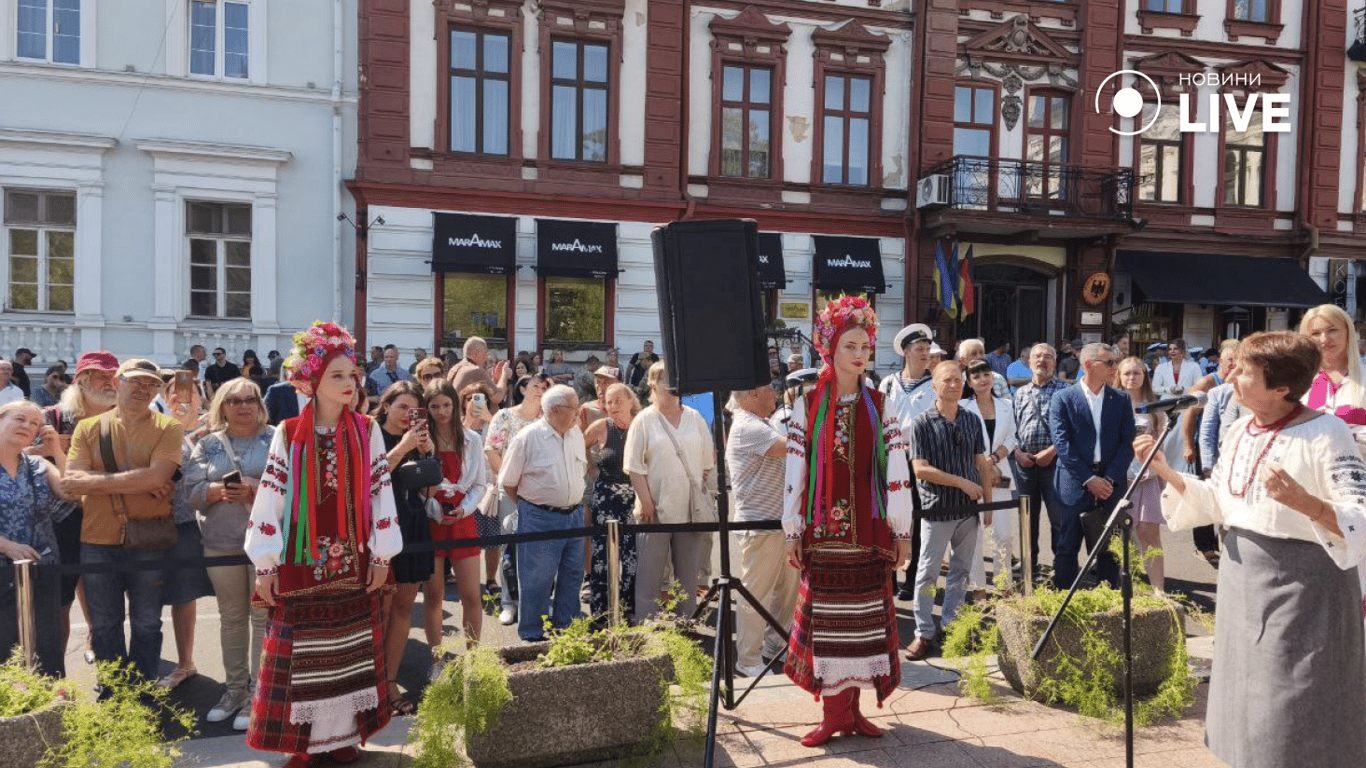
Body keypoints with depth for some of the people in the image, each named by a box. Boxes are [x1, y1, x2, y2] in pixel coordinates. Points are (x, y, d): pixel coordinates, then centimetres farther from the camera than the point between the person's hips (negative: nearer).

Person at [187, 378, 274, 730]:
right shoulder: (207, 444, 10)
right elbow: (191, 489, 1)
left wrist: (257, 489, -20)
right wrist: (220, 491, -16)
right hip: (221, 543, 3)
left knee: (262, 616, 0)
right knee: (231, 618, 12)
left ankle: (257, 694, 7)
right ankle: (234, 689, 23)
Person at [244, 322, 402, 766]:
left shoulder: (367, 432, 2)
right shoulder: (288, 435, -3)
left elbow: (381, 494, 3)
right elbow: (269, 499, -3)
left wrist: (381, 556, 1)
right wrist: (265, 565, -5)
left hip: (353, 561, 2)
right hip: (301, 561, -1)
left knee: (350, 649, 8)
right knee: (301, 652, 2)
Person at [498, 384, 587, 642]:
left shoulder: (576, 434, 7)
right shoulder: (528, 437, -12)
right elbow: (508, 483, -6)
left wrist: (573, 502, 15)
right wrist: (531, 505, -1)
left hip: (574, 515, 6)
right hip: (540, 519, -6)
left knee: (572, 577, 14)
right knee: (537, 580, 2)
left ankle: (565, 629, 29)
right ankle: (532, 636, 15)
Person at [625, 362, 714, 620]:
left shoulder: (695, 418, 8)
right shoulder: (644, 420, -3)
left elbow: (708, 460, 12)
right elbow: (635, 466, -6)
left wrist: (701, 489, 5)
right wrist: (646, 503, -11)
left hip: (691, 509, 4)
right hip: (657, 509, -3)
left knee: (688, 574, 11)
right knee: (650, 573, 2)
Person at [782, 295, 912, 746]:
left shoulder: (879, 407, 5)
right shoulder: (808, 406, 2)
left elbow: (896, 470, 3)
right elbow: (794, 471, 0)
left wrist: (901, 532, 0)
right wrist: (792, 532, -2)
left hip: (868, 532, 1)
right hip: (823, 533, -1)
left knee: (864, 618, 5)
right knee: (825, 618, 1)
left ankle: (851, 709, 18)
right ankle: (833, 713, 12)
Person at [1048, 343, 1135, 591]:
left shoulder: (1121, 400, 9)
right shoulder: (1063, 399, 0)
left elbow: (1127, 444, 3)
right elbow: (1062, 444, -7)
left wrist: (1110, 479, -9)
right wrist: (1089, 479, -13)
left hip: (1110, 487, 2)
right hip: (1074, 487, -2)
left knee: (1108, 550, 7)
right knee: (1066, 549, 3)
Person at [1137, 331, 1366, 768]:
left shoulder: (1325, 434, -17)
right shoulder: (1240, 431, 6)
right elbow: (1214, 502, 13)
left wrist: (1302, 500, -40)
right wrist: (1162, 469, 3)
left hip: (1301, 584, -7)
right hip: (1242, 576, 7)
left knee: (1294, 719, 2)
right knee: (1247, 698, 19)